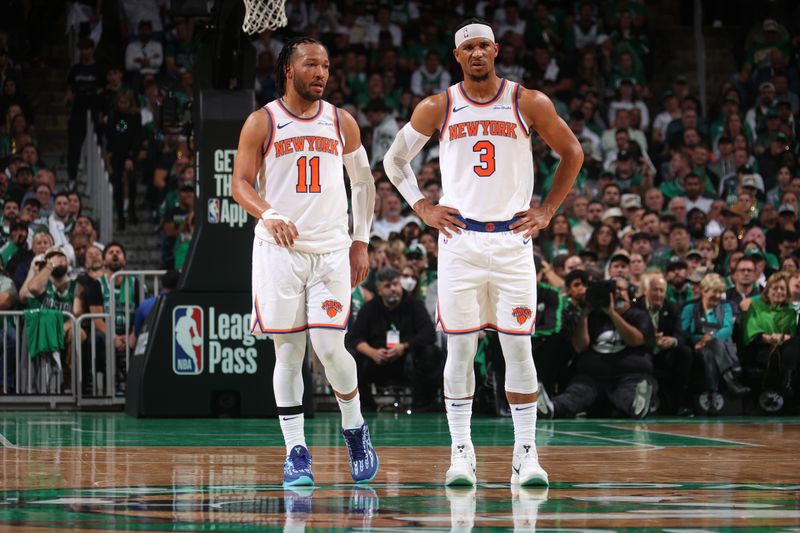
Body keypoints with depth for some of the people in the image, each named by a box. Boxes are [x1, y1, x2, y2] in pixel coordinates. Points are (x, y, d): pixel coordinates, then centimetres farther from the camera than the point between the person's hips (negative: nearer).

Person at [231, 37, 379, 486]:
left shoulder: (341, 123, 8)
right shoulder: (262, 123, 1)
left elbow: (364, 181, 17)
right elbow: (241, 183, -2)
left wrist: (362, 242, 11)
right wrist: (269, 215, -21)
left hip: (331, 250, 1)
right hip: (278, 249, -1)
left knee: (330, 347, -10)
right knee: (288, 350, -1)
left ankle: (355, 428, 15)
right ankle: (296, 452, 7)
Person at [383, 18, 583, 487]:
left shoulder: (529, 104, 0)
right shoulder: (437, 109, 3)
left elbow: (572, 154, 12)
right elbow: (395, 160, 15)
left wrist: (547, 211, 6)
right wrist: (423, 208, 4)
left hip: (513, 238, 0)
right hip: (460, 238, 0)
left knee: (519, 346, -2)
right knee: (460, 347, 0)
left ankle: (526, 454, 2)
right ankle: (461, 452, 6)